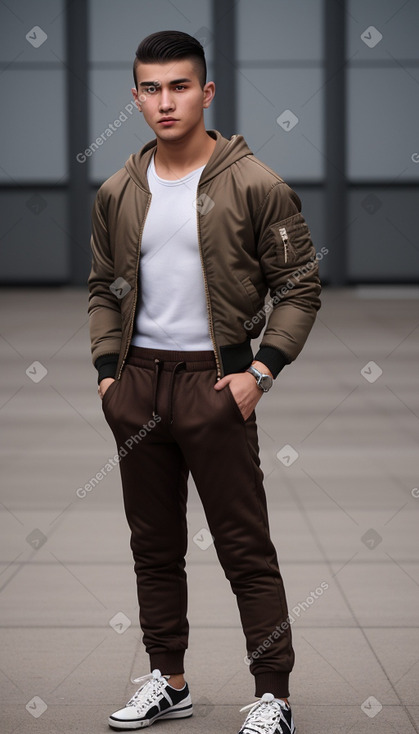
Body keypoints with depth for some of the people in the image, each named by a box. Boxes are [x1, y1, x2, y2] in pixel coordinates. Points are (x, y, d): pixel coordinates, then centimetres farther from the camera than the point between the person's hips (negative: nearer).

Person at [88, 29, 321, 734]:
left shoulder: (255, 185, -6)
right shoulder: (118, 193, 8)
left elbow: (299, 286, -4)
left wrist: (260, 371, -13)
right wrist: (108, 371, 5)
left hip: (216, 379, -5)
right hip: (138, 384, 5)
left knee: (246, 549, -3)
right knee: (154, 545, 13)